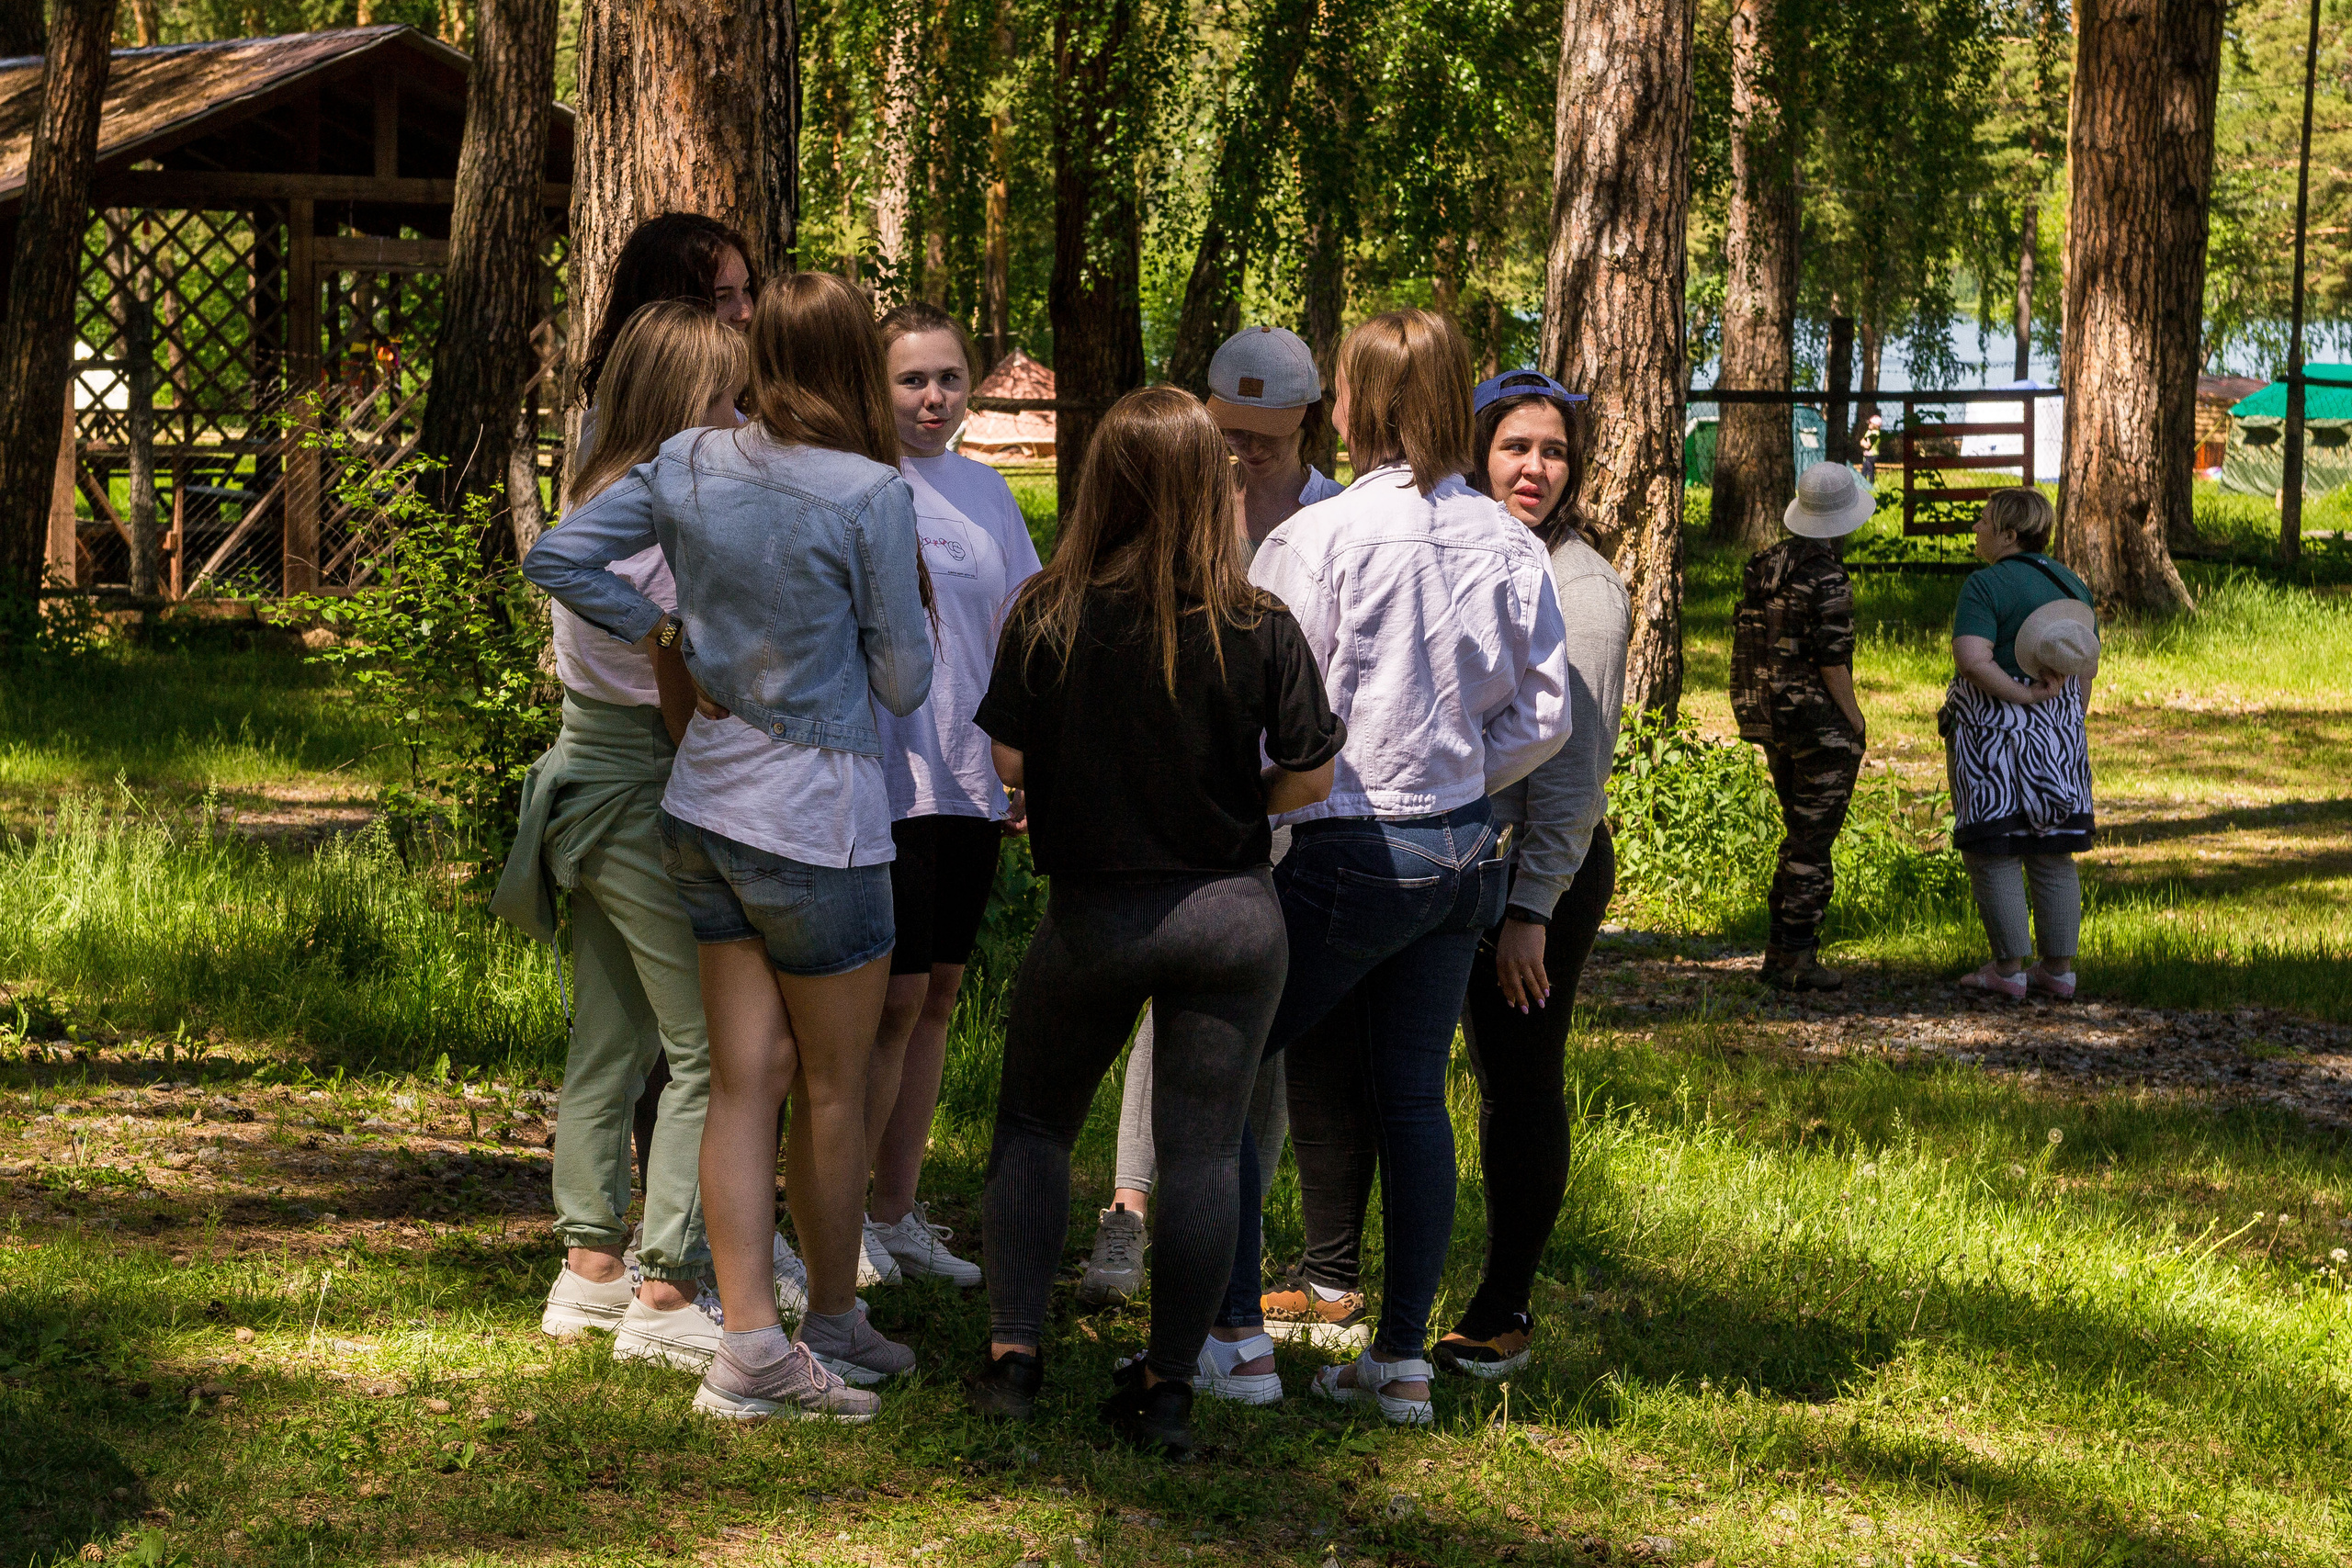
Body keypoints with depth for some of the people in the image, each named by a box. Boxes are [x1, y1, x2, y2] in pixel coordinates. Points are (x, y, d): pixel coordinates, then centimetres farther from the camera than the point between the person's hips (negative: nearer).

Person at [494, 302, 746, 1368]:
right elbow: (680, 688, -17)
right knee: (709, 1047, -4)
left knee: (608, 1040, 15)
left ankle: (590, 1269, 21)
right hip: (647, 791, -10)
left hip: (583, 779, 10)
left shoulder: (596, 500, 12)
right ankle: (665, 1294, -4)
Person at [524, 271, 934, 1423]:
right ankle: (833, 1323, 24)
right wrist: (912, 621, 11)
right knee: (833, 1089, 11)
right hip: (815, 818, -6)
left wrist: (661, 629, 8)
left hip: (704, 804, 6)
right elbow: (904, 683, -8)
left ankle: (752, 1345, 7)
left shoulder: (689, 466, 0)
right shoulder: (871, 495, -16)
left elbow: (557, 558, 5)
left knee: (745, 1080, 8)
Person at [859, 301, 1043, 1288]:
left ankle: (897, 1215, 18)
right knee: (896, 996, -8)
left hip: (972, 784, 6)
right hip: (884, 780, -6)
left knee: (937, 993, 10)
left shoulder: (984, 491, 13)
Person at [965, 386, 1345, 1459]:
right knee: (1202, 1146, 6)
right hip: (1231, 914, 0)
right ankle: (1169, 1386, 6)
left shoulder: (1049, 615, -10)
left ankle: (1012, 1356, 12)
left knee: (1033, 1124, 18)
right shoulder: (1260, 628, -10)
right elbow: (1309, 780, -6)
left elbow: (1008, 763, -6)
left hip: (1094, 915, 0)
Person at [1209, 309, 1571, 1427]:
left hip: (1346, 848, -6)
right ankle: (1402, 1356, 13)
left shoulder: (1316, 538, -14)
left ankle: (1236, 1333, 3)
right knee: (1412, 1095, 11)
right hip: (1462, 851, 6)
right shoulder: (1507, 546, 1)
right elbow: (1543, 717, 4)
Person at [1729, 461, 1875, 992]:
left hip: (1772, 723, 8)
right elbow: (1832, 662, -19)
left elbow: (1745, 645, 10)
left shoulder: (1763, 567, 6)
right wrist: (1856, 727, -9)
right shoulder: (1827, 580, -17)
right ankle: (1791, 959, 0)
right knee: (1812, 843, -1)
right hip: (1821, 726, -8)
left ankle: (1781, 953, 20)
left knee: (1798, 837, 18)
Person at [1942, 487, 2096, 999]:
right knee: (2052, 852, 10)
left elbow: (1973, 660, -24)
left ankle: (2009, 968, 0)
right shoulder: (2071, 585, 8)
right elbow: (2087, 668, 11)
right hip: (2058, 733, 6)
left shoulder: (1986, 586, -12)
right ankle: (2059, 968, 11)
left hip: (1992, 725, -6)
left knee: (1992, 851, 1)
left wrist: (2026, 695, -17)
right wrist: (2069, 725, 17)